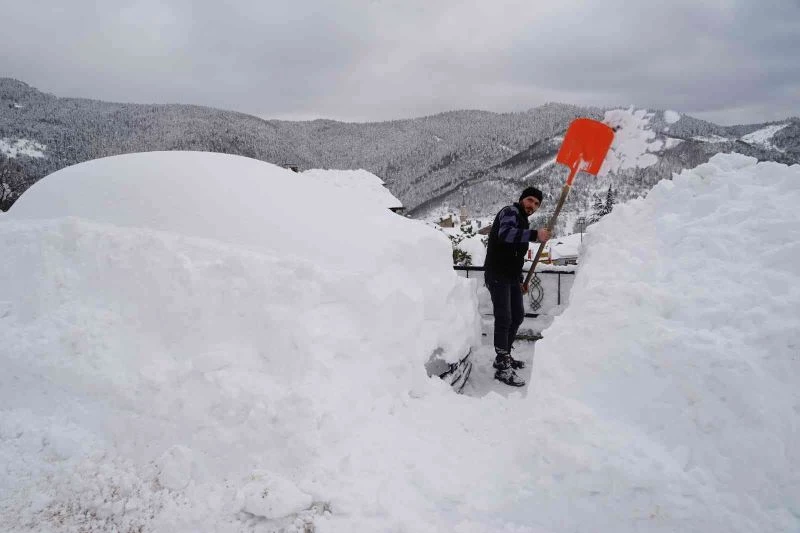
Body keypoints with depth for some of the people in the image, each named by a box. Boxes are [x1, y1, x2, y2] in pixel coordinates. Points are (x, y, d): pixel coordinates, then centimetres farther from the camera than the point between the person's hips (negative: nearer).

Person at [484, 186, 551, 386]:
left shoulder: (523, 221, 21)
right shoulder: (510, 212, -8)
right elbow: (505, 233, -32)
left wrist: (520, 280, 23)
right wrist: (535, 235, -39)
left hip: (511, 277, 10)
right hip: (497, 276, -10)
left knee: (518, 316, 15)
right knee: (504, 319, -11)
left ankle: (504, 356, 29)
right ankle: (502, 368, -7)